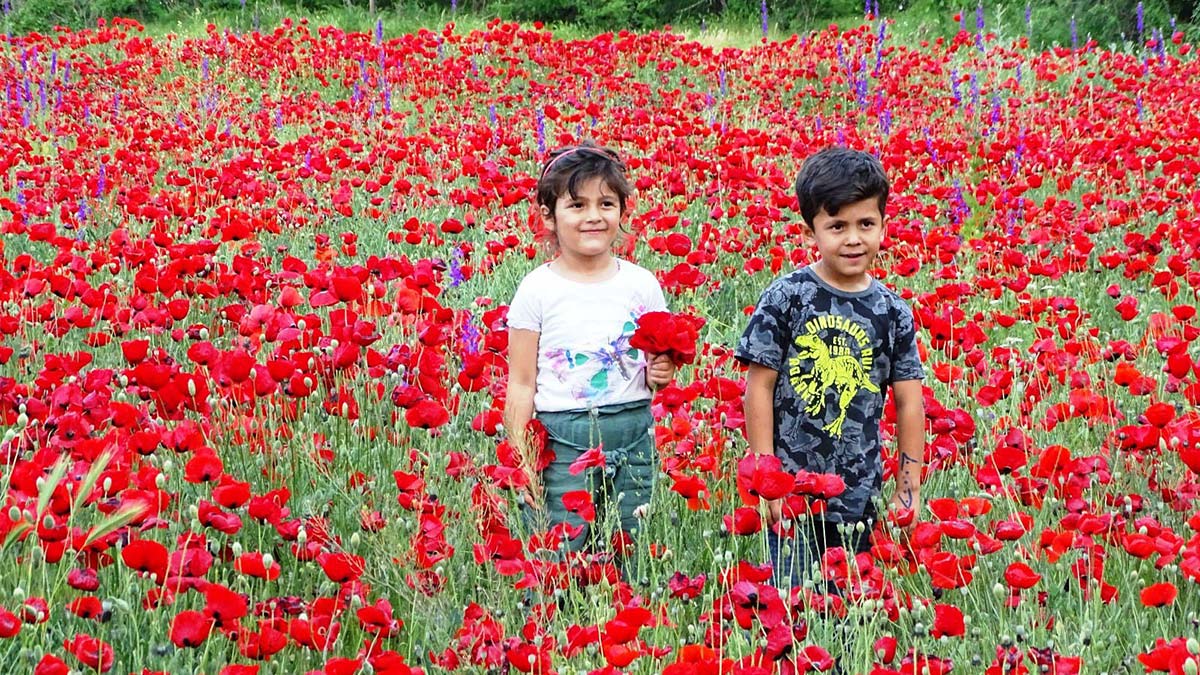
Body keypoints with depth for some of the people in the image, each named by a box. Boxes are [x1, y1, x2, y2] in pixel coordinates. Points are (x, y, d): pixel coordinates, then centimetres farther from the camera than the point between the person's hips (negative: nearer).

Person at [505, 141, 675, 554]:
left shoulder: (641, 284, 5)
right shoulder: (538, 290, -3)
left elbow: (658, 362, 15)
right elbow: (521, 385, -2)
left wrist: (659, 375, -8)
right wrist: (522, 462, -7)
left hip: (633, 440, 3)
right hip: (561, 441, -3)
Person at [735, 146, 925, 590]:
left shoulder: (892, 312, 2)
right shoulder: (786, 298, -6)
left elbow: (909, 402, 7)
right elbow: (759, 387, -4)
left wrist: (909, 489, 5)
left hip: (861, 498, 3)